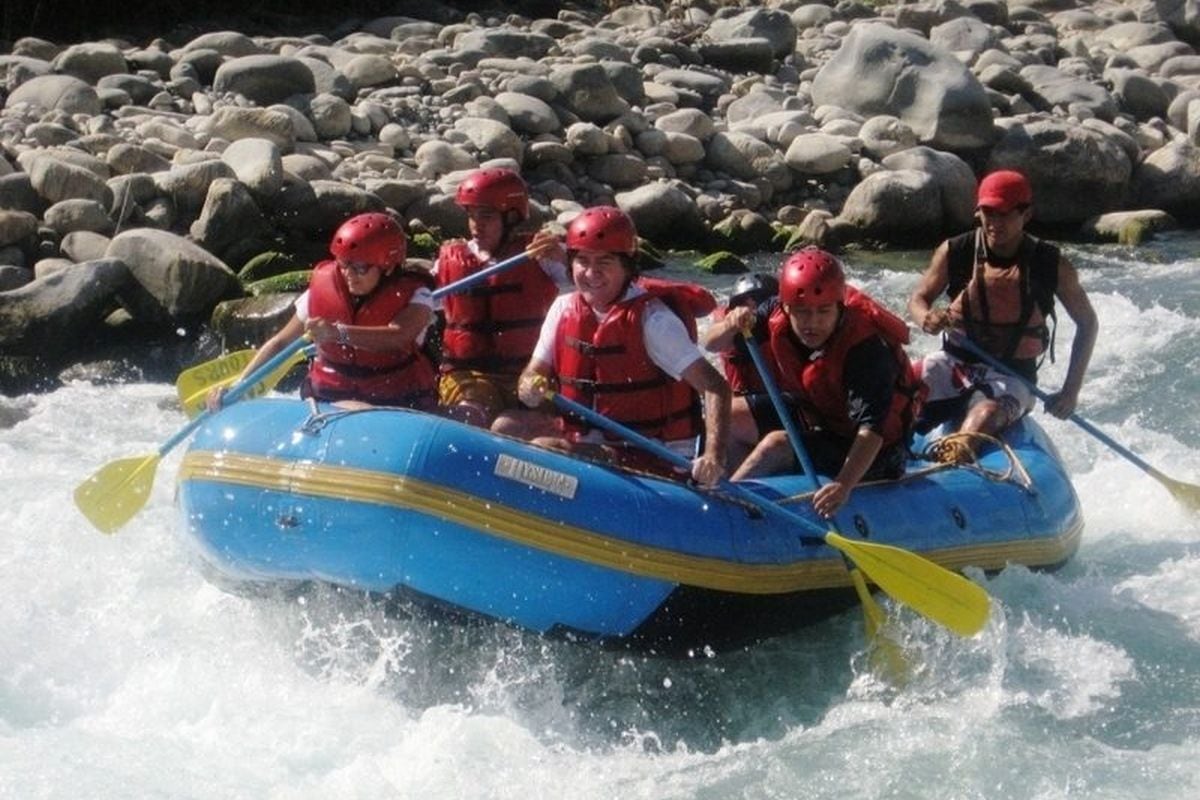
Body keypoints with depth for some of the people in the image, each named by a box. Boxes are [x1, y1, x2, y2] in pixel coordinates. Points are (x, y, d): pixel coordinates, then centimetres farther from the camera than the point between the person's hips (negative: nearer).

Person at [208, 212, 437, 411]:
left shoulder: (413, 296, -9)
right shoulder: (321, 293, 1)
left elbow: (398, 337, -31)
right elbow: (280, 342, 8)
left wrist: (339, 332, -45)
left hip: (397, 406, -3)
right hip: (328, 401, 3)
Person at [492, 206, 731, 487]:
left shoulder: (652, 320, -16)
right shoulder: (564, 309, 3)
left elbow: (715, 387, -20)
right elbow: (534, 372, 8)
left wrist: (714, 456, -33)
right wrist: (530, 389, -18)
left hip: (651, 460, -7)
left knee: (543, 449, -25)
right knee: (506, 427, -6)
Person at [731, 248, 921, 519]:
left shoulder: (868, 349, -32)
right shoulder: (778, 320, -15)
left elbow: (872, 428, -39)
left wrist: (844, 485, -53)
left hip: (868, 456, -7)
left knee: (776, 446, -26)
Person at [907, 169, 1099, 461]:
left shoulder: (1051, 265, -3)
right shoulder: (955, 253, -1)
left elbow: (1087, 324, 9)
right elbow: (919, 298, 10)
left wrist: (1071, 390, 1)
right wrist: (927, 319, -17)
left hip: (1010, 378, -3)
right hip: (955, 363, 3)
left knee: (987, 414, -38)